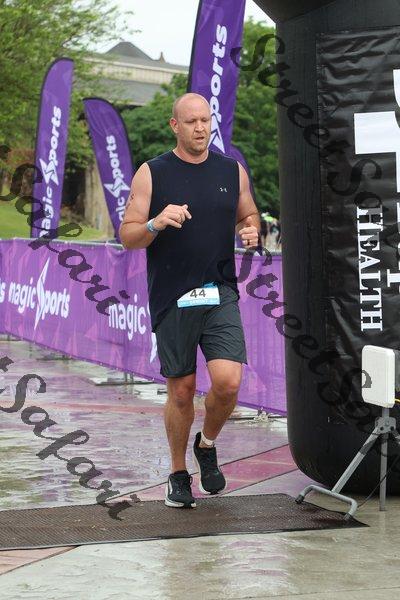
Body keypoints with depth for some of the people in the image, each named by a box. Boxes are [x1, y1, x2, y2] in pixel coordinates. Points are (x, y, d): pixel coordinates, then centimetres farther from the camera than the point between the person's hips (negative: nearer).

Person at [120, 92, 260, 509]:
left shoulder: (232, 171, 8)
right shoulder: (152, 174, 0)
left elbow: (249, 215, 22)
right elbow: (127, 237, -1)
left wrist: (251, 231, -1)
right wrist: (156, 223, -21)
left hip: (220, 294, 2)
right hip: (172, 299, -1)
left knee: (228, 381, -14)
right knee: (181, 391, 6)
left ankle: (207, 446, 16)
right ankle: (179, 474, 26)